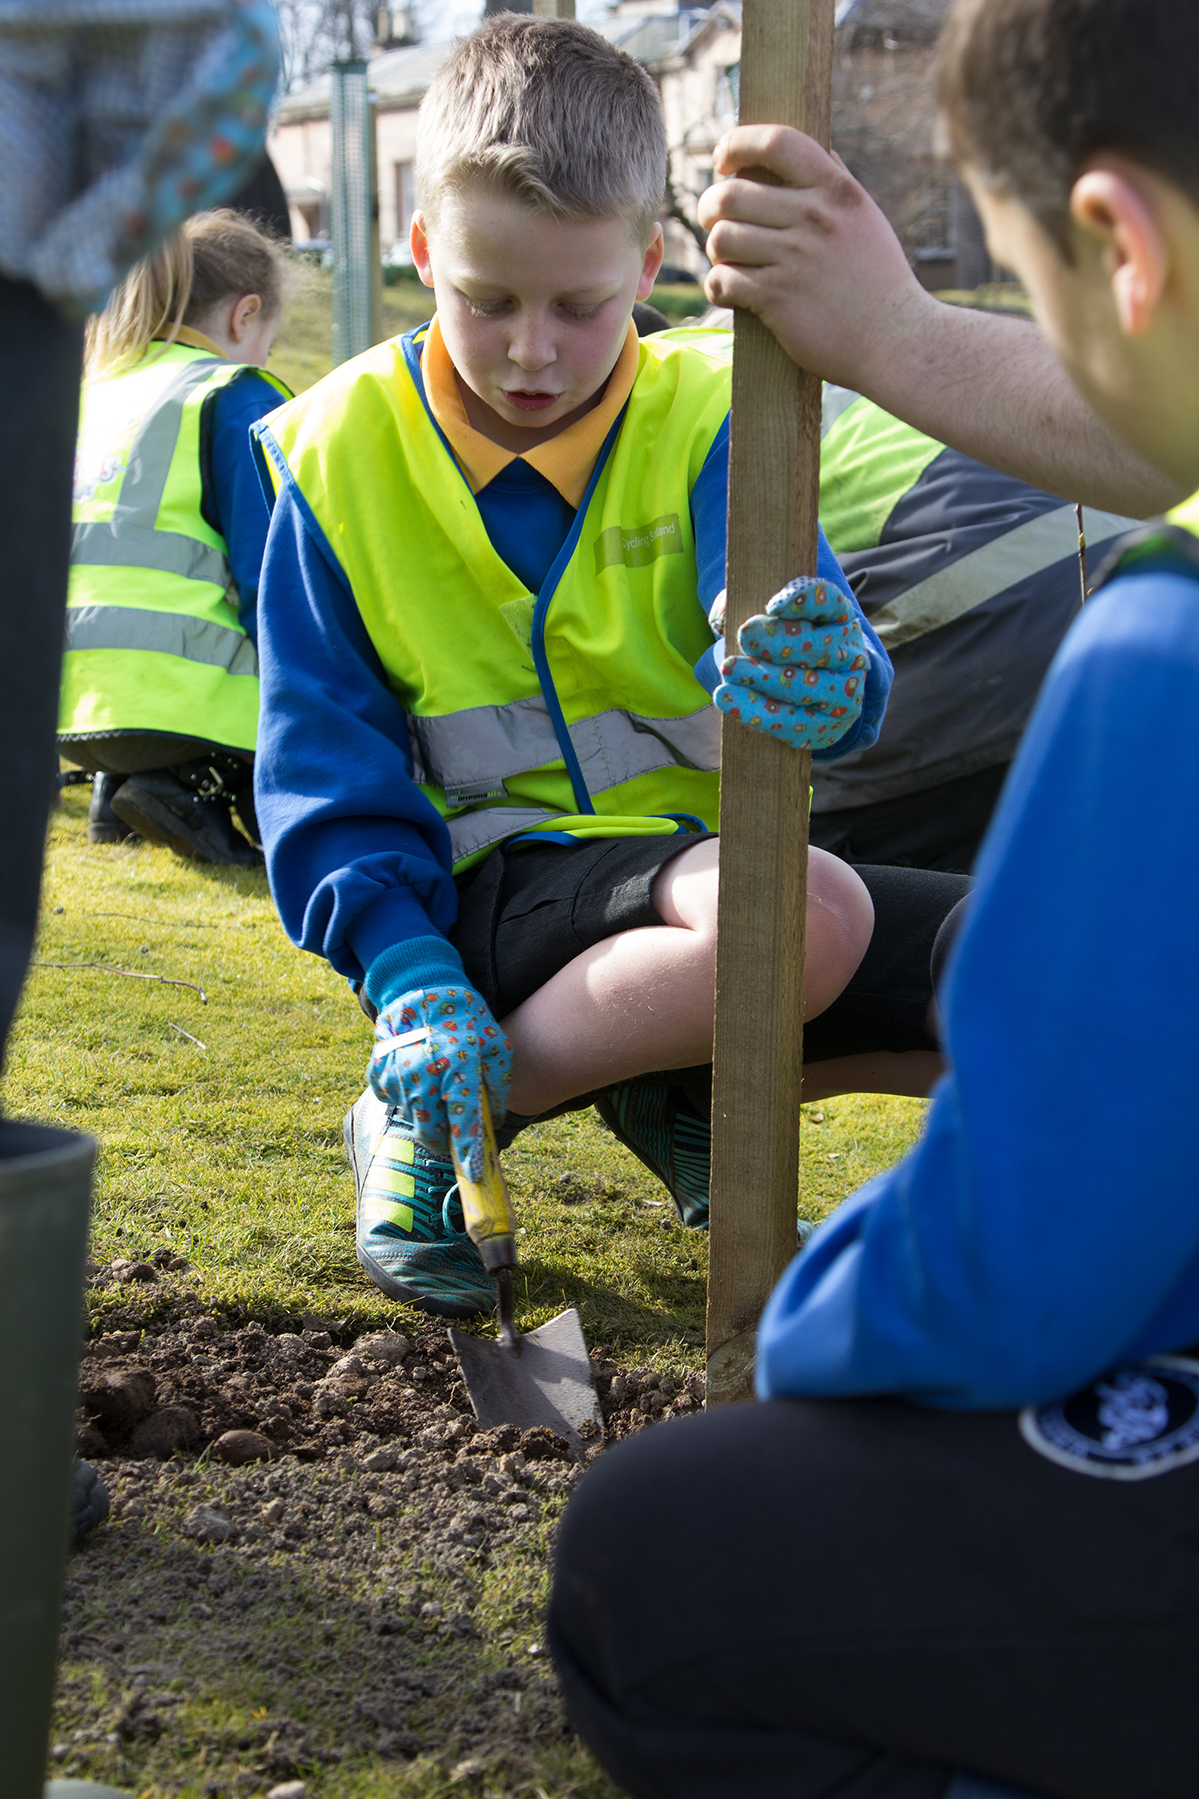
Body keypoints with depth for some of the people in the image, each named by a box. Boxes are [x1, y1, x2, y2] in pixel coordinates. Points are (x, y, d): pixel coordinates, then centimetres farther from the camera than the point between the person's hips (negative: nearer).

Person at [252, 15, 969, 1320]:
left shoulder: (703, 417, -2)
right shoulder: (346, 452, -3)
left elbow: (793, 622, -18)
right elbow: (325, 771, -3)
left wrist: (814, 682, -45)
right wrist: (410, 981, -18)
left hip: (702, 861, 4)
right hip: (498, 884, -3)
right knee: (802, 918, -36)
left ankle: (682, 1090, 1)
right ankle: (420, 1126, -15)